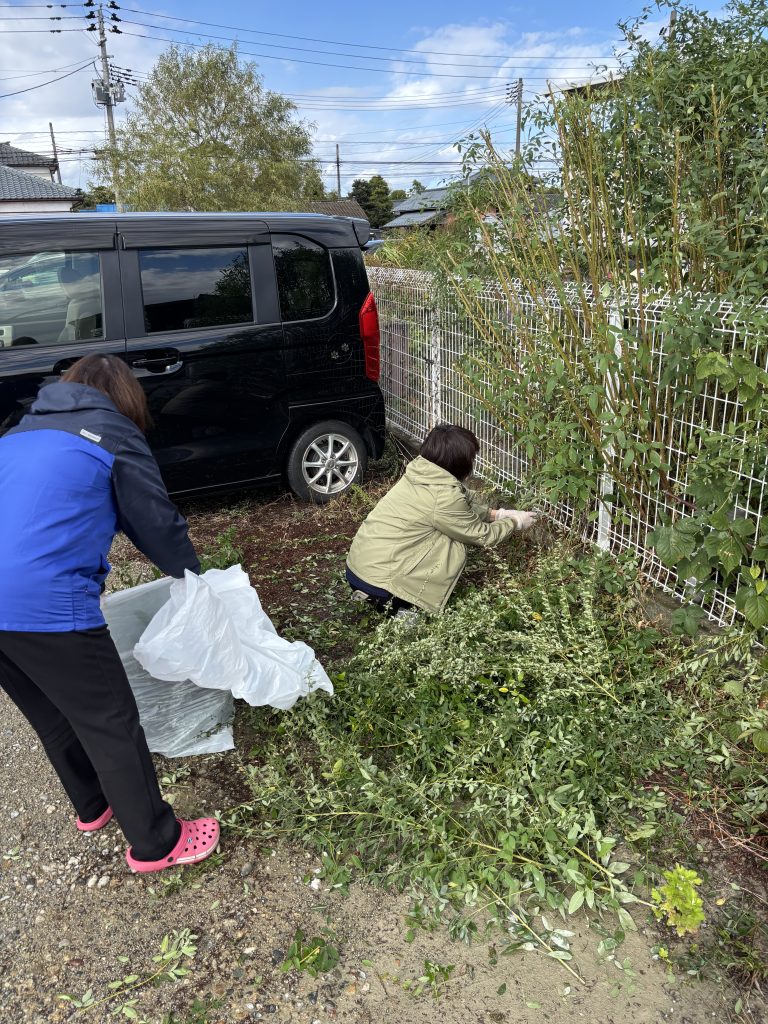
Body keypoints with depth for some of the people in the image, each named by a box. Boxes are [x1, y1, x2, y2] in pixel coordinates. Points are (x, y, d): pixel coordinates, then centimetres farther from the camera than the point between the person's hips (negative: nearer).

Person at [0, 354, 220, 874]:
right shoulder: (116, 435, 3)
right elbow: (158, 523, 7)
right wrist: (193, 572, 27)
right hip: (47, 602, -7)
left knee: (51, 716, 25)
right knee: (111, 723, 8)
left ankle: (93, 805, 46)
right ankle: (156, 843, 24)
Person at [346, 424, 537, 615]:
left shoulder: (419, 474, 4)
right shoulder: (444, 496, -19)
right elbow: (482, 536, -3)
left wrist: (496, 514, 20)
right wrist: (515, 522, 12)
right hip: (376, 582, -8)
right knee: (455, 549, -4)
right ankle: (397, 603, 1)